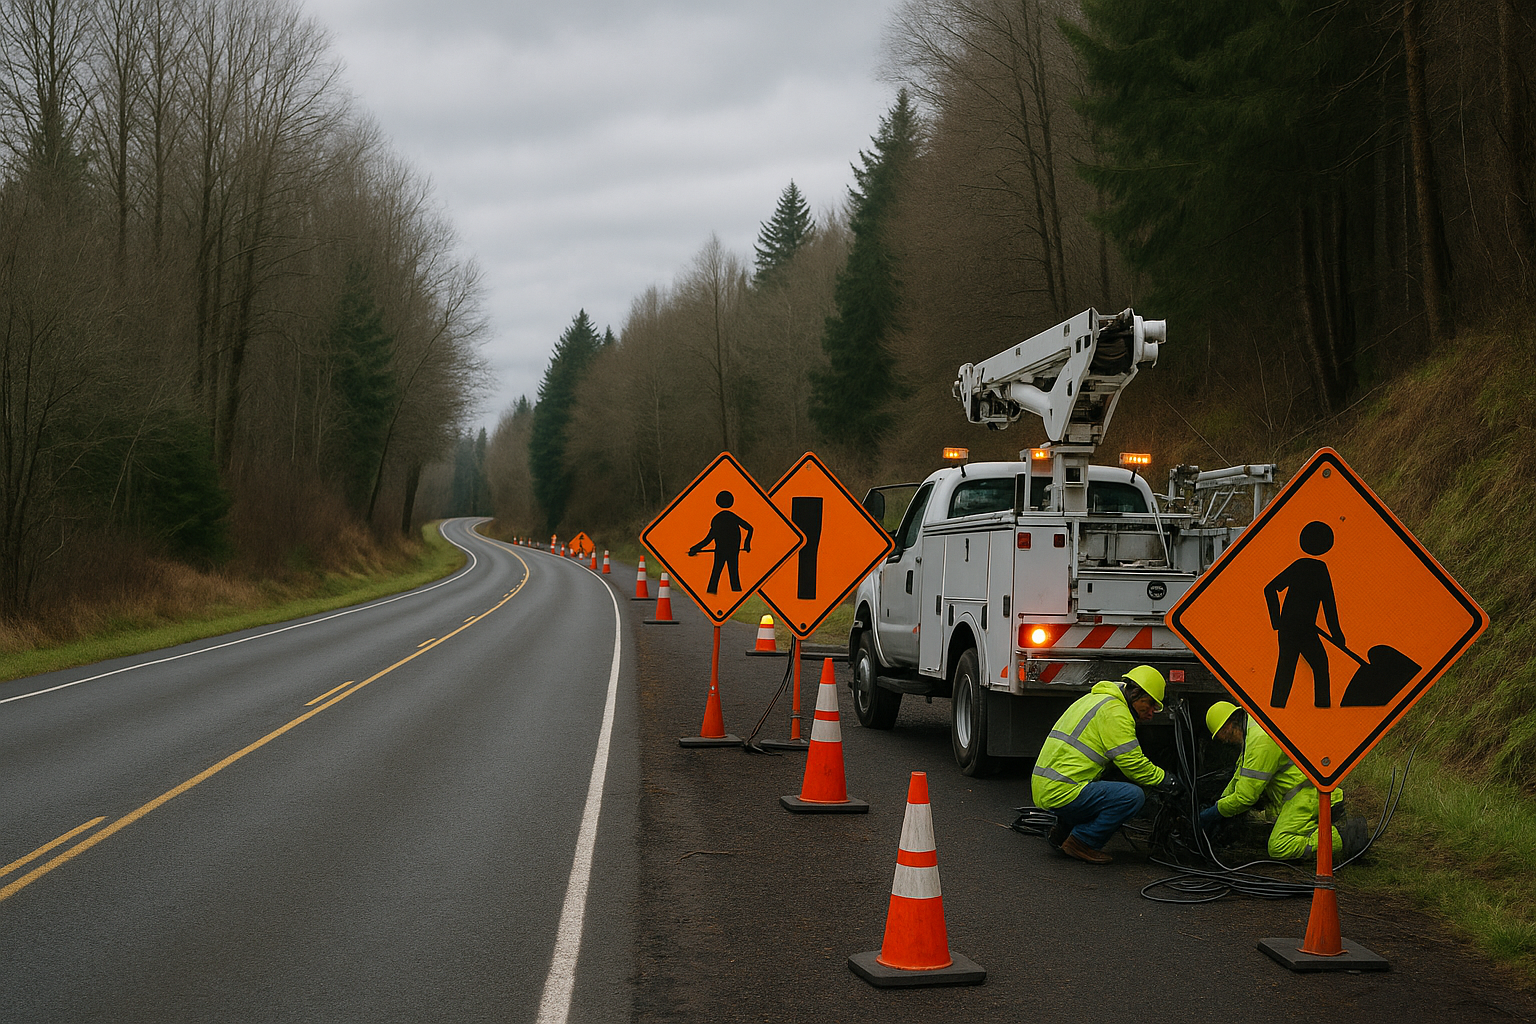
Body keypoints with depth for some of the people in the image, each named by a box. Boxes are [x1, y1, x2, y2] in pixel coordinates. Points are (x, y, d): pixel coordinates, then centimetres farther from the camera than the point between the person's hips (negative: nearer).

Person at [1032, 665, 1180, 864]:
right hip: (1063, 792, -10)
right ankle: (1081, 842, -7)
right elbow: (1132, 763, -12)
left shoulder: (1095, 698, 23)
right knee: (1133, 796, -16)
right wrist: (1166, 781, 1)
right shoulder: (1114, 710, -10)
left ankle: (1062, 832, 19)